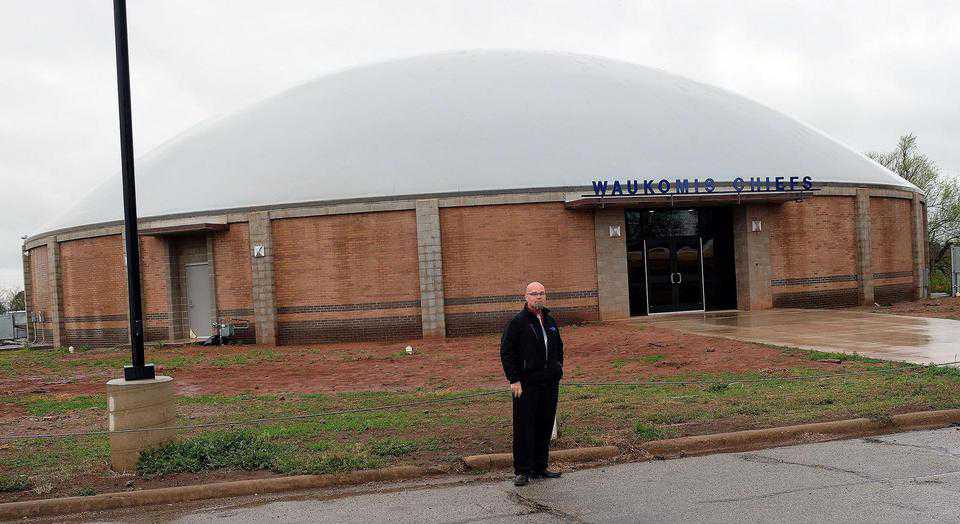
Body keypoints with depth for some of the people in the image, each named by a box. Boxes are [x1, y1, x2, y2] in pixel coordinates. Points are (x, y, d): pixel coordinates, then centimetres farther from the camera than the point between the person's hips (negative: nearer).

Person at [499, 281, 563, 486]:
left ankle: (540, 467, 22)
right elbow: (506, 352, -8)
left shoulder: (550, 321, 14)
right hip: (526, 384, -6)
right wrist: (514, 380, -13)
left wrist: (558, 369, 15)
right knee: (524, 427, -4)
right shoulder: (517, 322, -6)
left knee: (545, 425, 11)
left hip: (549, 383, 6)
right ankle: (522, 471, 4)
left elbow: (559, 347, 28)